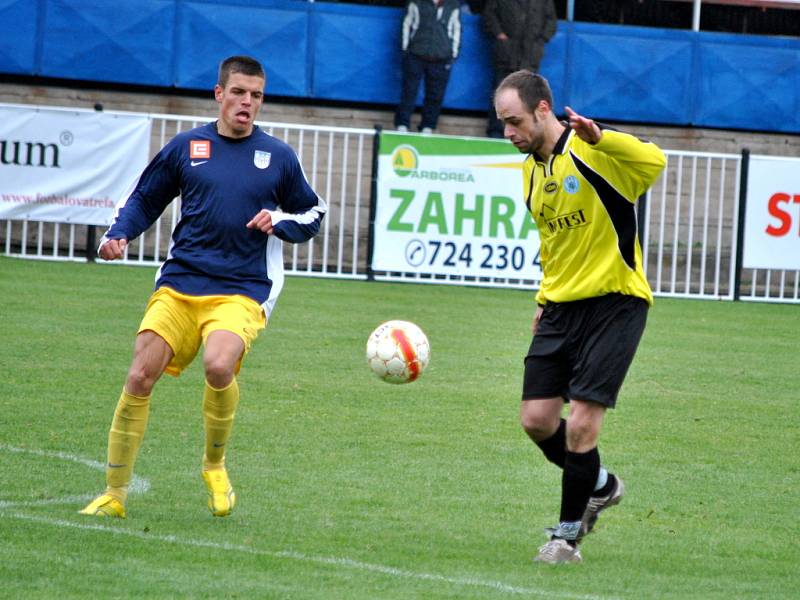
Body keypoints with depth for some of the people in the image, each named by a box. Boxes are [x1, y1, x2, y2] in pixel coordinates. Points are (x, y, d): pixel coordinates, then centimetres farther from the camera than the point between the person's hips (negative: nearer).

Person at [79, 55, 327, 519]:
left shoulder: (279, 157, 7)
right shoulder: (187, 146, 9)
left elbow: (313, 215, 17)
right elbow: (145, 200, 18)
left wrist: (279, 221, -4)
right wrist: (118, 236, 0)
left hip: (241, 290, -2)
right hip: (178, 284, 2)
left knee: (219, 365, -29)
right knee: (140, 376, -10)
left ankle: (215, 465, 0)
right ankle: (114, 494, 3)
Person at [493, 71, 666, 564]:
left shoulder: (589, 151, -15)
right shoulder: (532, 171, 11)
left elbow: (654, 161, -36)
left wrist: (599, 137, -51)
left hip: (614, 303, -8)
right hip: (561, 307, 8)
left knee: (580, 426, -10)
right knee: (536, 420, 2)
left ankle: (568, 535, 7)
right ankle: (599, 486, 29)